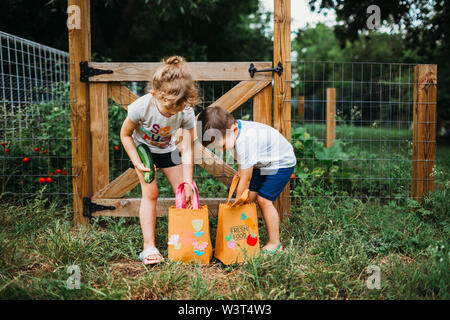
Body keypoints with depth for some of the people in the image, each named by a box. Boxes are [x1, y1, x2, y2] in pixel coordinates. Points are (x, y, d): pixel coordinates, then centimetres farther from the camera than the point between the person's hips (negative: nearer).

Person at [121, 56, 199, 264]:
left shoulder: (187, 113, -31)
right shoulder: (141, 107, -36)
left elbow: (188, 150, -25)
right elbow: (125, 134, -17)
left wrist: (188, 184, -26)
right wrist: (137, 163, -23)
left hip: (167, 150, 3)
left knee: (183, 193, -3)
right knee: (150, 192, -14)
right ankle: (149, 246, -9)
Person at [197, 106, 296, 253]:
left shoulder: (245, 142, -40)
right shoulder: (234, 127, -15)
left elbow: (245, 180, -29)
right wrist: (241, 171, -5)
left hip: (281, 162, -9)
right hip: (261, 162, 9)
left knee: (263, 199, -13)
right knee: (248, 197, -1)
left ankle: (275, 243, 2)